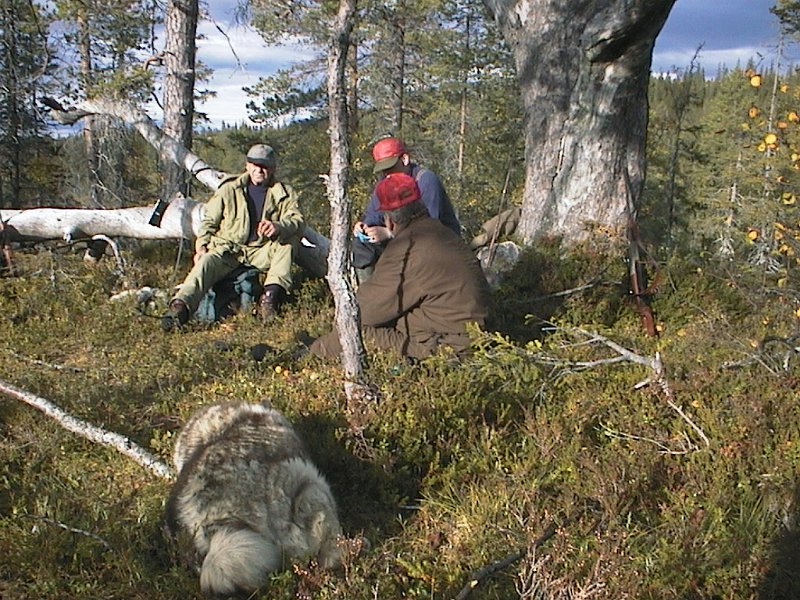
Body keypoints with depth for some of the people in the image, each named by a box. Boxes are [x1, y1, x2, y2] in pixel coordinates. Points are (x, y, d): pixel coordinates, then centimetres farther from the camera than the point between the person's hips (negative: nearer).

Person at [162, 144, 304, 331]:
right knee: (207, 262, -30)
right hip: (228, 249, 0)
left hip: (262, 252, 0)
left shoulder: (283, 193, 8)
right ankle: (180, 307, -48)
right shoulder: (229, 189, 9)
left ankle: (271, 296, -37)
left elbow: (297, 219, -8)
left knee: (287, 243, -27)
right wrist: (201, 246, -4)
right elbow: (209, 221, 13)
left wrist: (278, 226, -32)